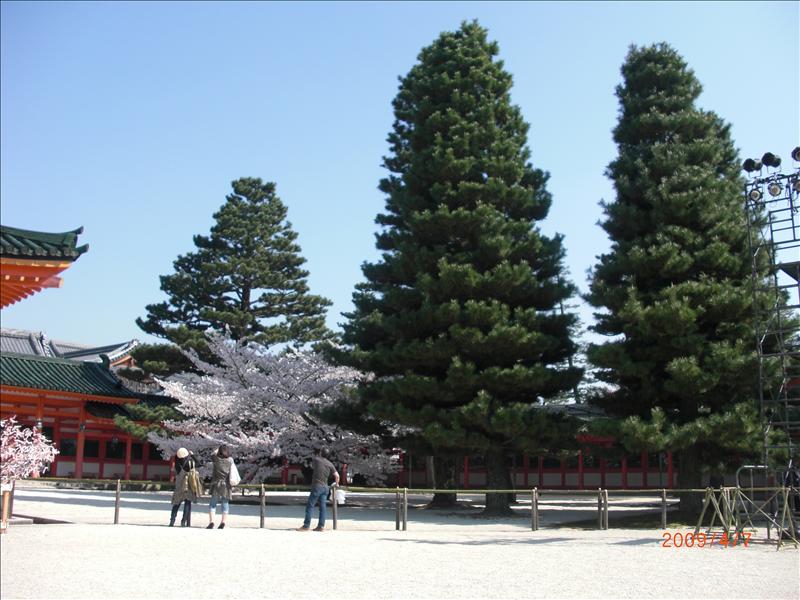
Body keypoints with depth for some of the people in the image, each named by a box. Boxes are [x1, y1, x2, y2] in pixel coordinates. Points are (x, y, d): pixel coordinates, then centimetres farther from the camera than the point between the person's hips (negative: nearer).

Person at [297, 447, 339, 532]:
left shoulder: (316, 459, -2)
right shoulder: (330, 464, 6)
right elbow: (336, 475, 4)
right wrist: (336, 483, 23)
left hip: (317, 486, -5)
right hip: (325, 487, 5)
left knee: (310, 506, -3)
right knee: (322, 507, 7)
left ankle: (306, 526, -5)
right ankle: (321, 526, 6)